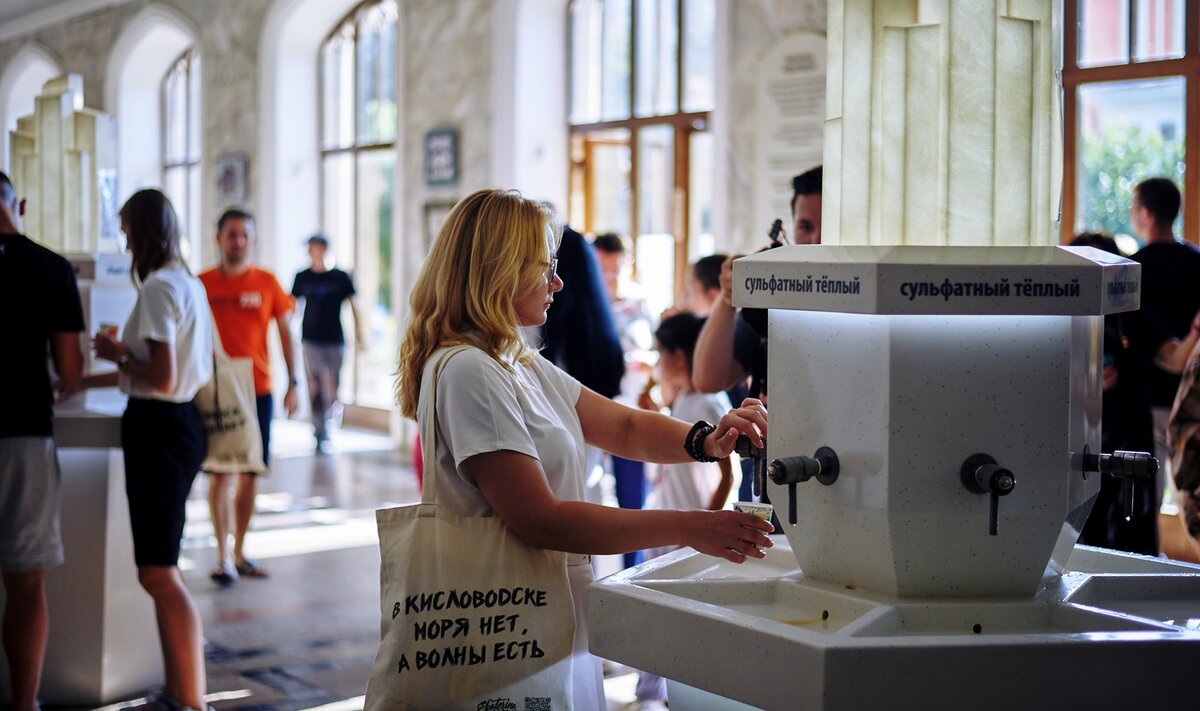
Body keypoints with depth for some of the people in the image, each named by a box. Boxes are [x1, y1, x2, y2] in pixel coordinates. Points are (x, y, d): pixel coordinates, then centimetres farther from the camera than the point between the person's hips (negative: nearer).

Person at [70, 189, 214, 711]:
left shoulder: (159, 288, -15)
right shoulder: (189, 284, 14)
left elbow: (162, 379, -21)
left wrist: (118, 354, -2)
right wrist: (88, 381, 29)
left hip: (159, 429, -10)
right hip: (183, 423, 10)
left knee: (159, 572, -8)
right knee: (162, 568, 17)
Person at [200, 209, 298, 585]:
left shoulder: (267, 282, 4)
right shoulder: (202, 283, 2)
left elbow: (285, 333, 8)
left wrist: (292, 383, 2)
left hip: (258, 390, 2)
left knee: (250, 475, 7)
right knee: (219, 473, -4)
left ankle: (240, 553, 19)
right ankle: (223, 557, -2)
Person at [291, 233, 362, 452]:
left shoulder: (340, 277, 1)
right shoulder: (302, 278, 5)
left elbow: (353, 307, 5)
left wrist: (359, 335, 0)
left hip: (335, 340, 0)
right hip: (311, 340, 1)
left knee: (332, 388, 0)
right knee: (314, 388, -5)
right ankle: (320, 434, -1)